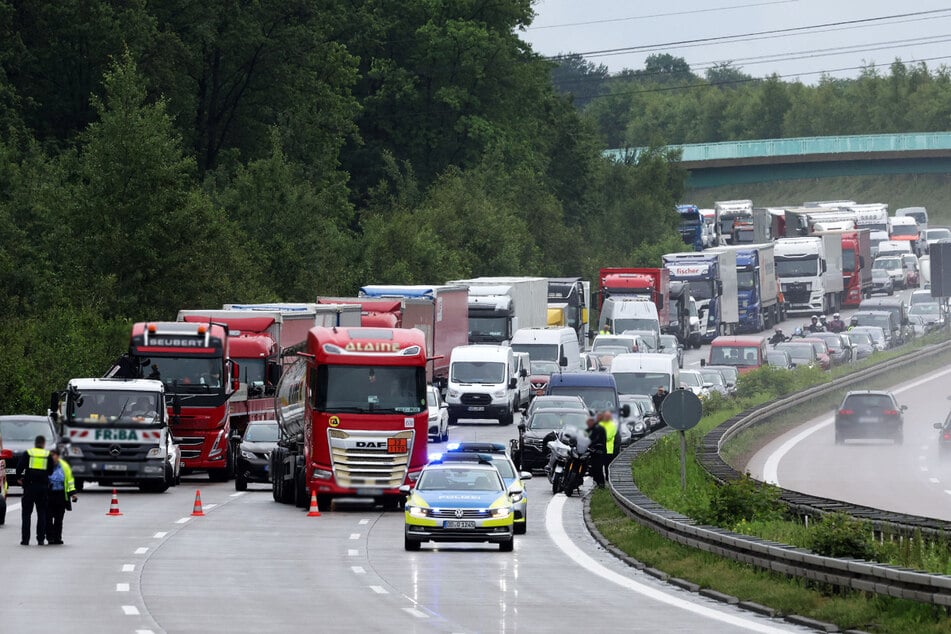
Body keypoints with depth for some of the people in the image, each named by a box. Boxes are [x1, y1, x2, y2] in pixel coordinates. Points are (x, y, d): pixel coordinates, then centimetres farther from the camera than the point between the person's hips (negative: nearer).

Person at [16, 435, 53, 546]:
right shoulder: (48, 455, 2)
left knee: (26, 513, 4)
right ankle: (41, 539, 5)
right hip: (43, 486, 1)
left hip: (29, 486, -1)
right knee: (42, 513, 9)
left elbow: (19, 467, -5)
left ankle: (25, 539, -1)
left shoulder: (27, 453, 0)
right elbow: (51, 471, -1)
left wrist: (19, 478, 11)